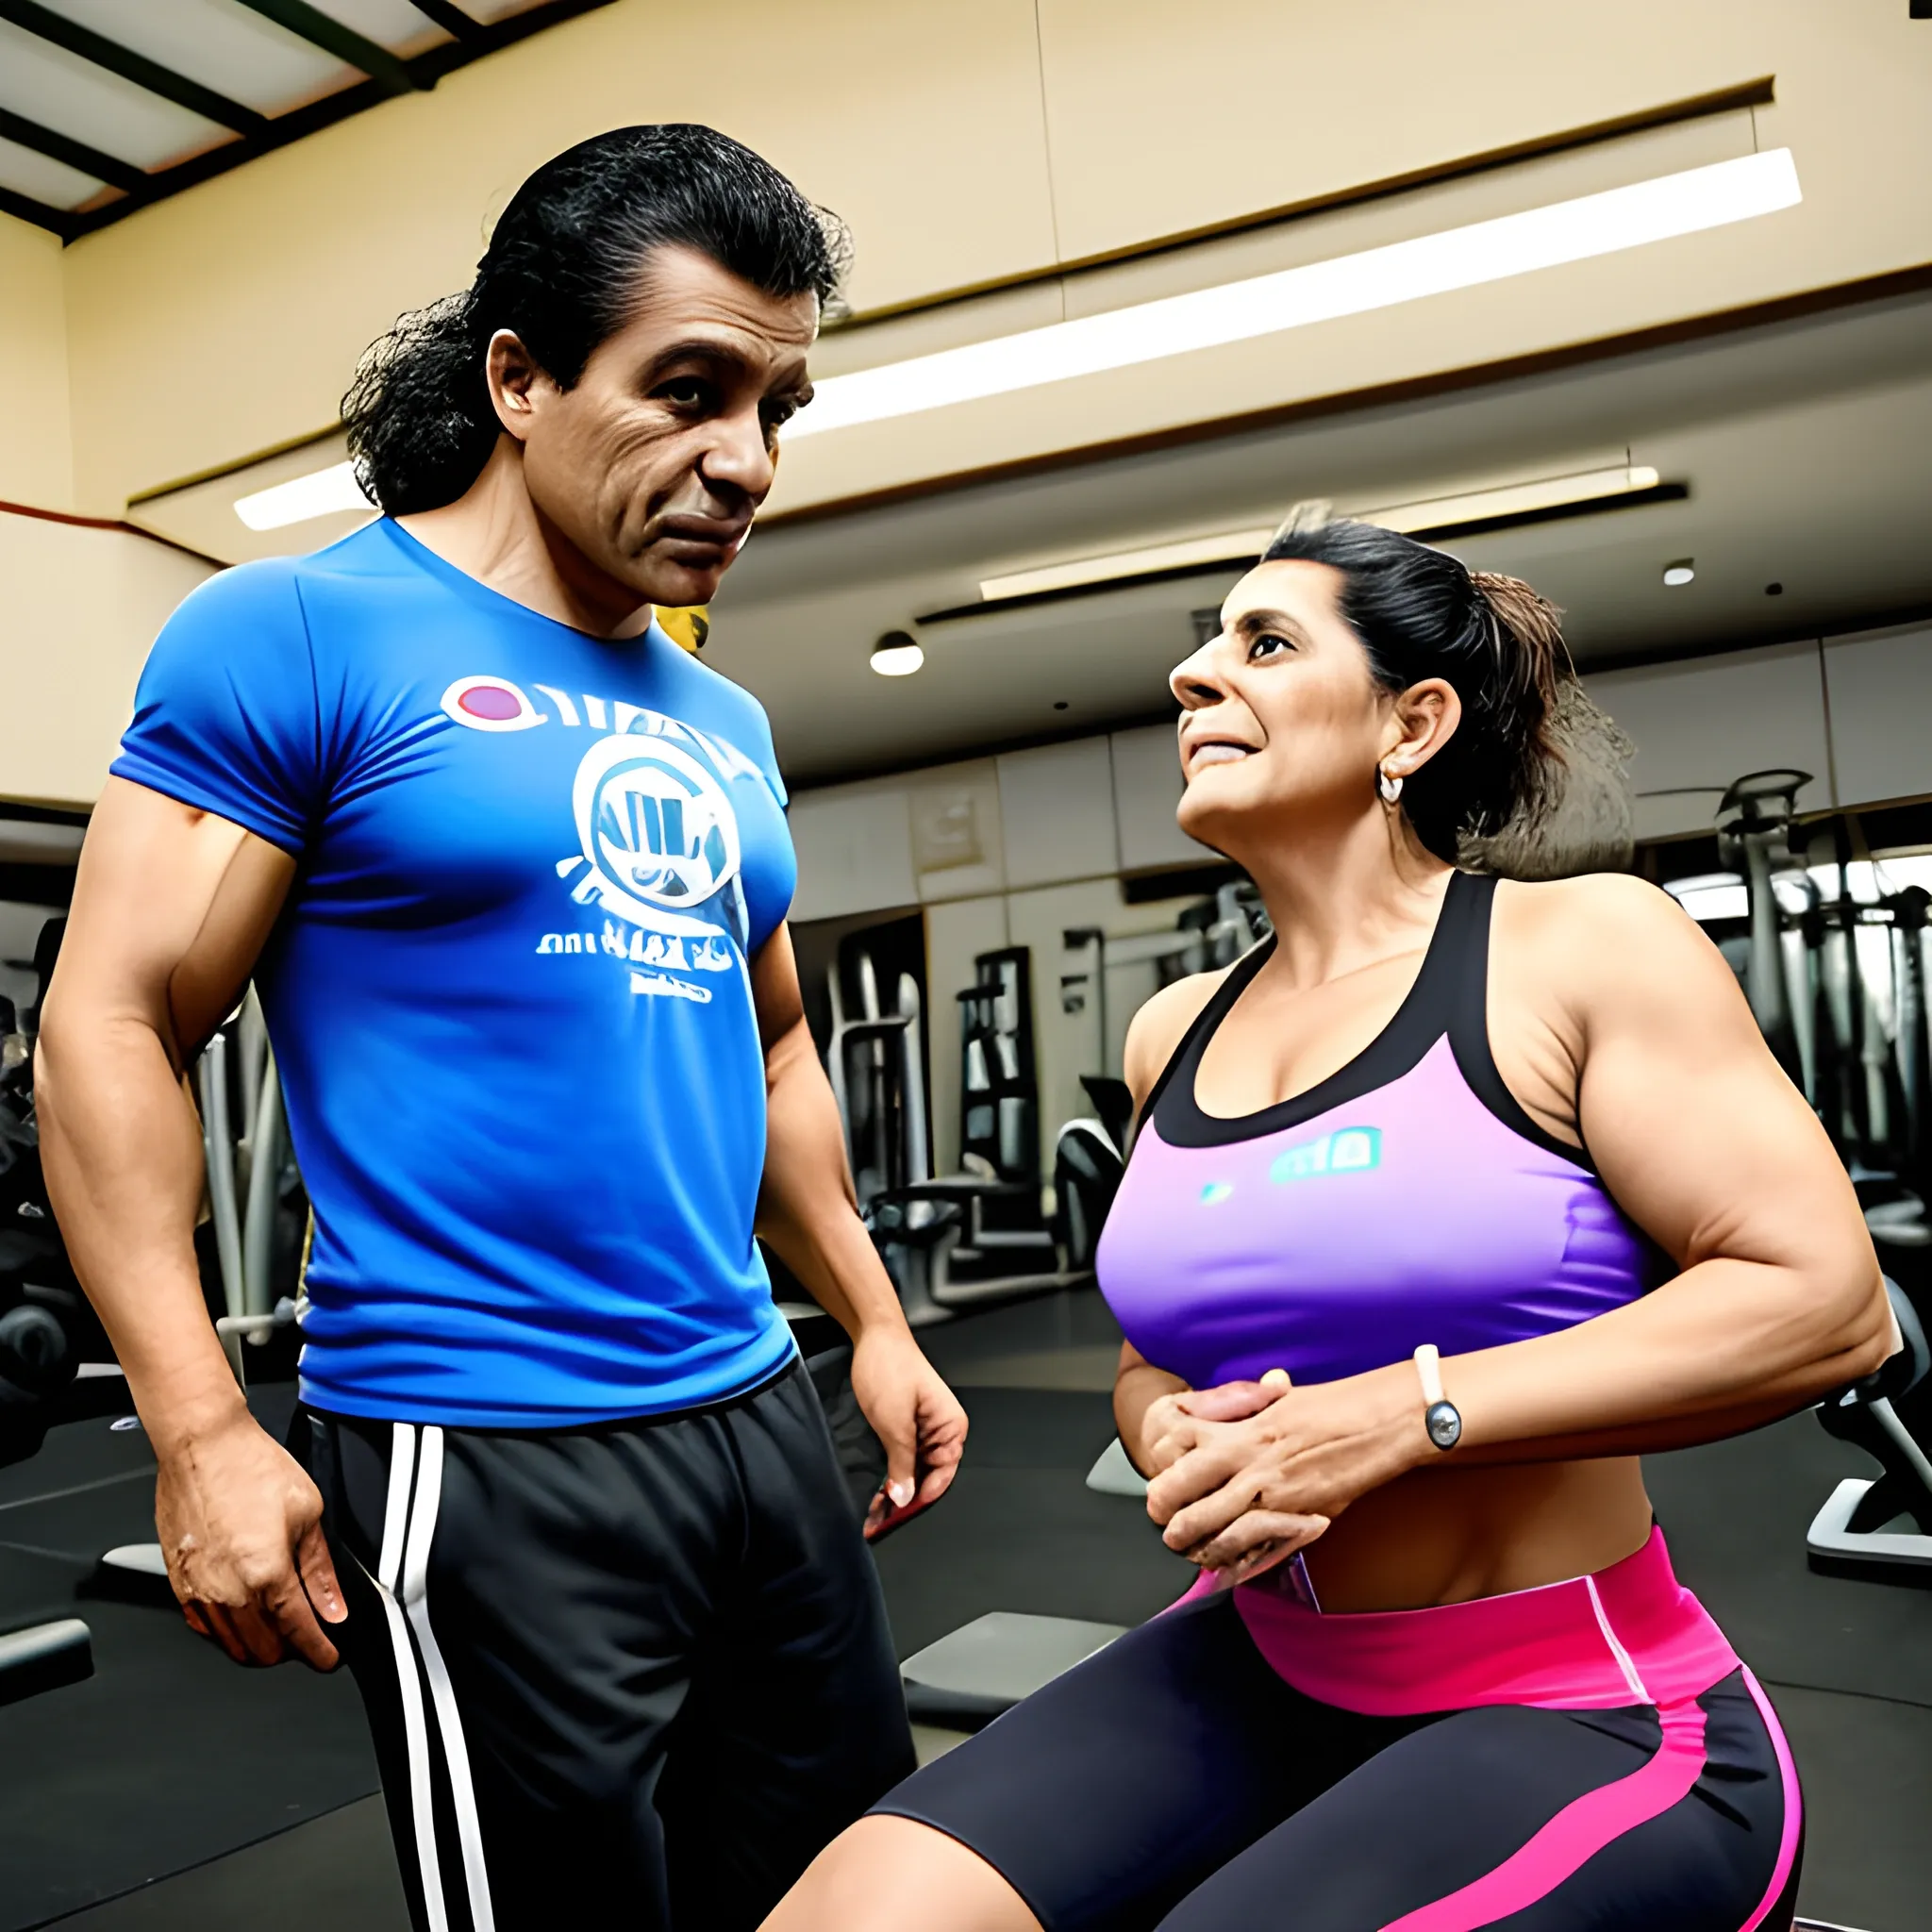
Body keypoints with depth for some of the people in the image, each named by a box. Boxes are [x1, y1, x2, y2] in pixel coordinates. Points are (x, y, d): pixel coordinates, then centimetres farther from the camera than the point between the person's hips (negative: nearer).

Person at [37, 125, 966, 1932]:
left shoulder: (722, 728, 12)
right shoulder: (301, 632, -8)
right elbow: (108, 1028, -10)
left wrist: (876, 1322, 17)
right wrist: (199, 1433, -16)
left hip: (759, 1418, 7)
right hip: (482, 1460, -7)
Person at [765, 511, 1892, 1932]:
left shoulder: (1583, 946, -8)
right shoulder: (1175, 1033, 7)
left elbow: (1827, 1301, -15)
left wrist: (1396, 1417, -20)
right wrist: (1171, 1437, -8)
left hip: (1578, 1717, -4)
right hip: (1253, 1669, 4)